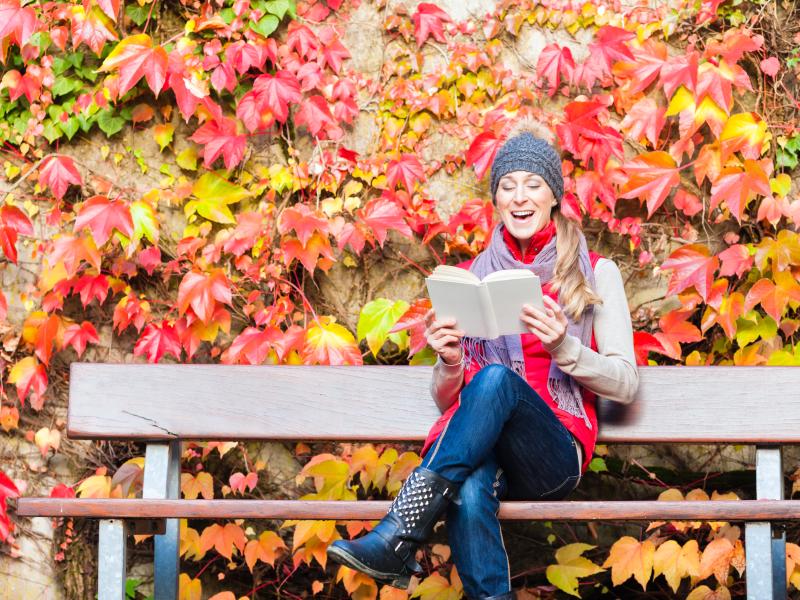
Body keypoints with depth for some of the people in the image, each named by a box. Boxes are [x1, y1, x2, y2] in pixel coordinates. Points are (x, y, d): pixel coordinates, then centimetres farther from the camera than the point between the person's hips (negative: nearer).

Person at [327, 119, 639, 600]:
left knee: (496, 378, -36)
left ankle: (398, 537, -40)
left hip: (554, 459, -1)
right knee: (470, 490, -40)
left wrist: (563, 347, -15)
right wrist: (450, 363, -6)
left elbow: (626, 384, 4)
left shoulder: (594, 273, 10)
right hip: (473, 451, 1)